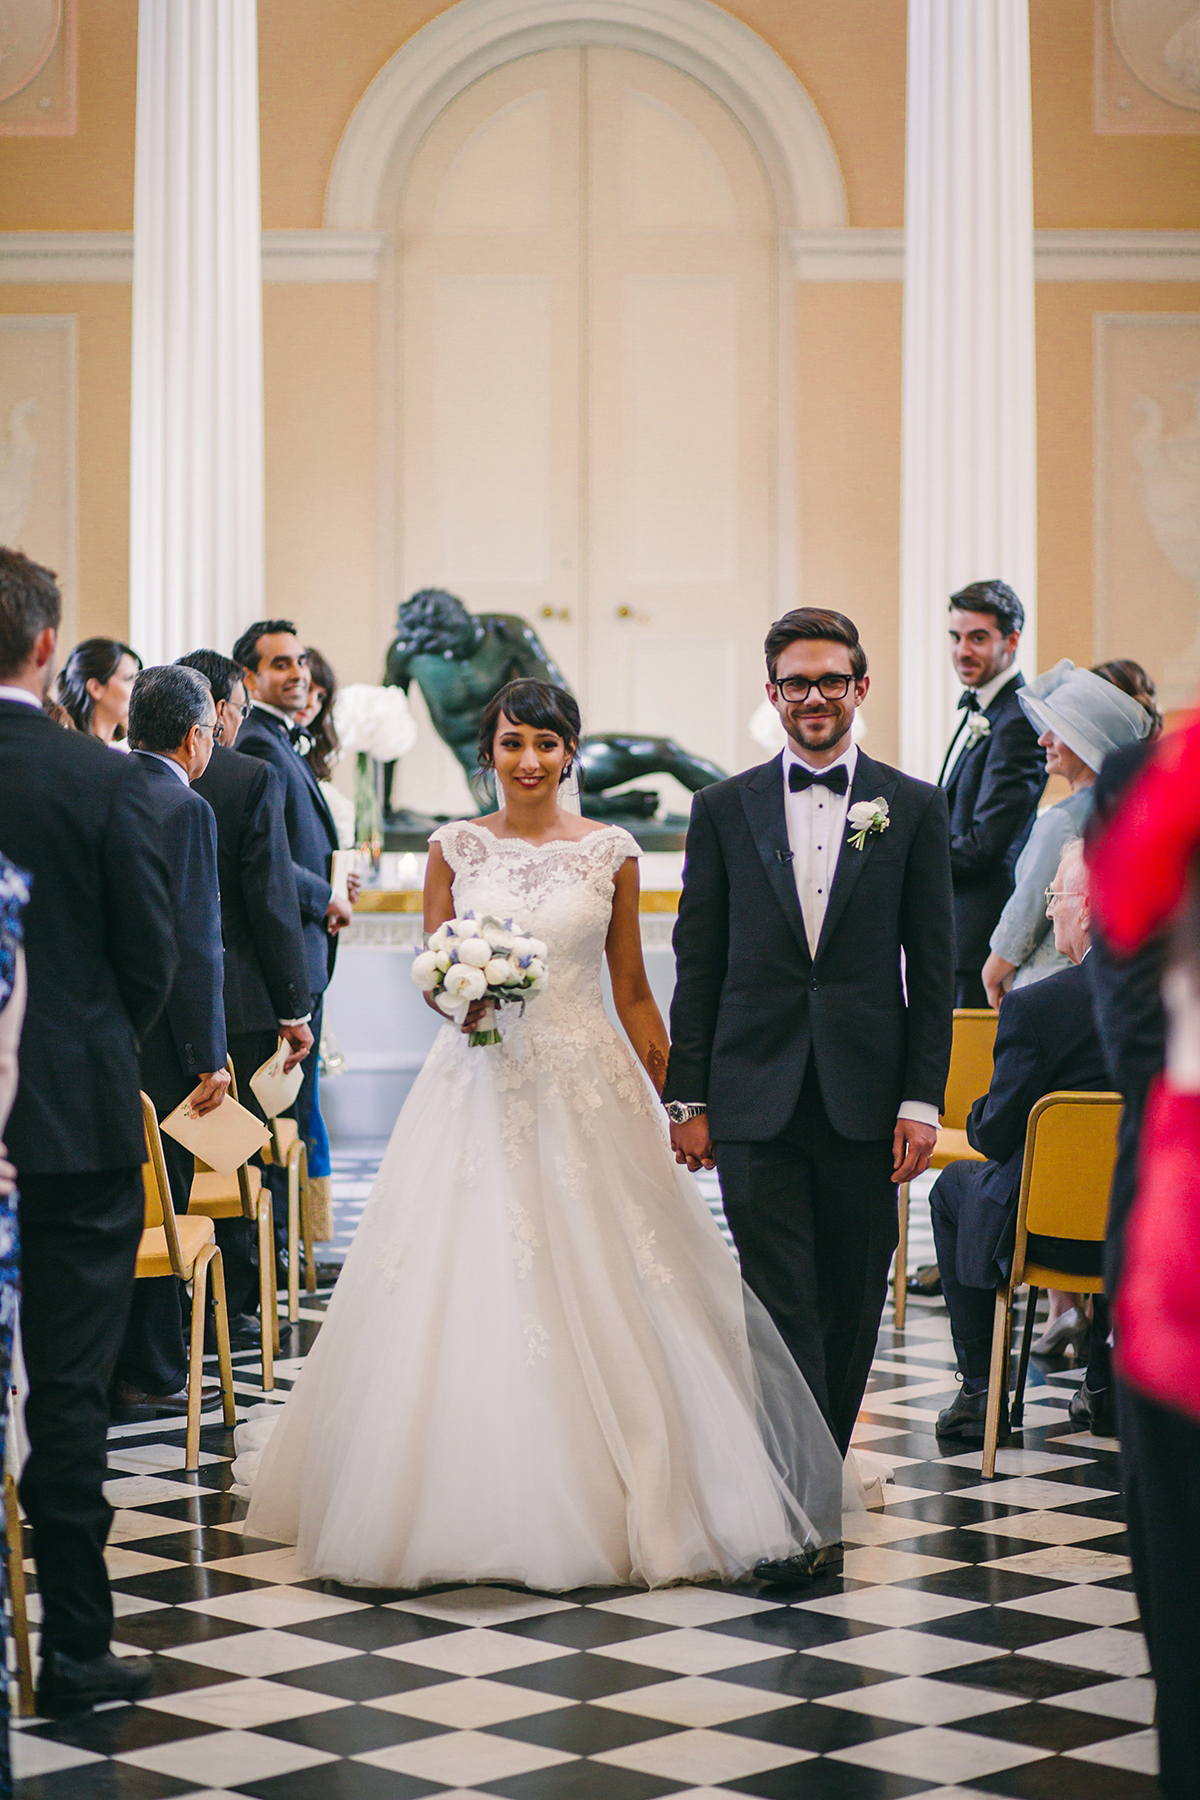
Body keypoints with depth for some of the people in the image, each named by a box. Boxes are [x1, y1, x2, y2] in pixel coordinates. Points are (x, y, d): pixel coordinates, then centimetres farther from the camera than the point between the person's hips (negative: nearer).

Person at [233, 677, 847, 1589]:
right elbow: (432, 972, 8)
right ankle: (469, 1501, 9)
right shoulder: (456, 847, 5)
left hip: (587, 1089, 0)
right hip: (479, 1086, 1)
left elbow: (633, 989, 8)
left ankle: (605, 1505, 11)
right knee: (467, 1290, -2)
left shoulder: (610, 852, 3)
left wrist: (676, 1101, 6)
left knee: (600, 1297, -1)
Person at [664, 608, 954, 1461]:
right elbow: (697, 965, 7)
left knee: (852, 1308, 9)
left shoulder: (914, 808, 5)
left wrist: (923, 1101, -3)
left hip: (865, 1101, 1)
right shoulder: (724, 809, 6)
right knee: (782, 1306, -5)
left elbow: (934, 968, 4)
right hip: (756, 1101, 0)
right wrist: (688, 1100, 2)